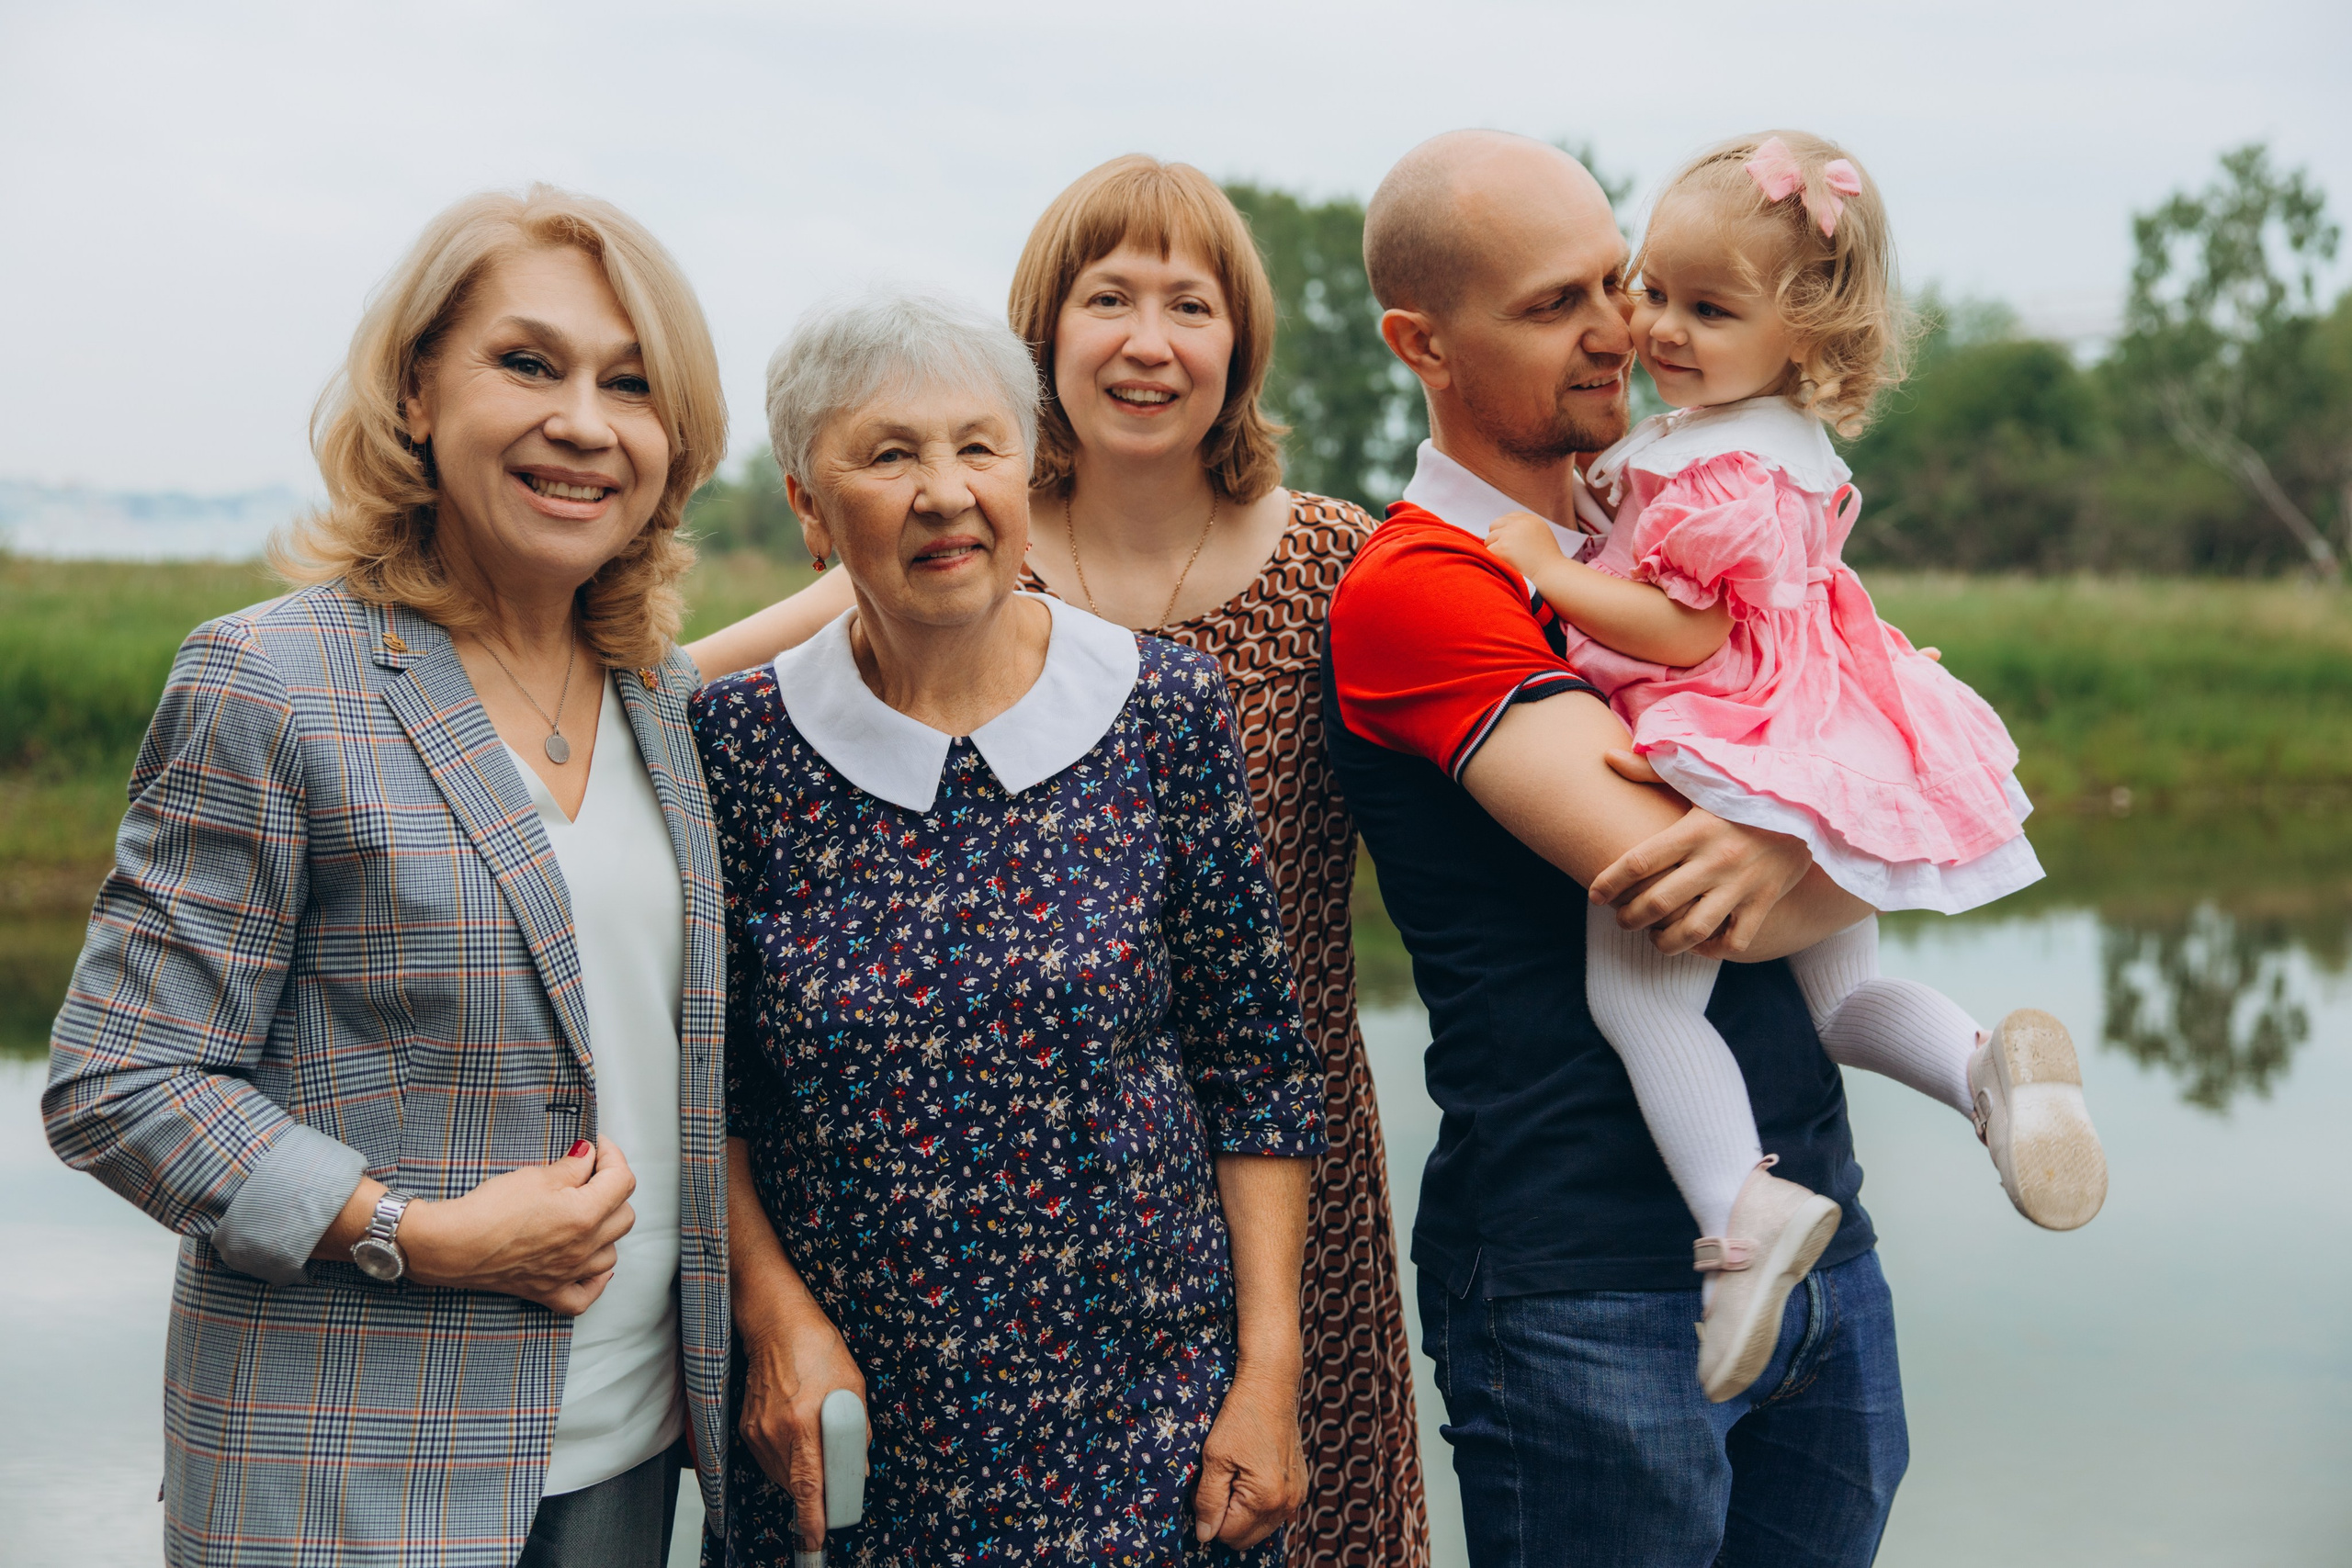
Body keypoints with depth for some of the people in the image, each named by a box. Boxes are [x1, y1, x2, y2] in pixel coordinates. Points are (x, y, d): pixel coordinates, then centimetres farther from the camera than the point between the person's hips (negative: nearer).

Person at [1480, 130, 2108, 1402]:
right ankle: (1989, 1061, -3)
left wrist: (1552, 572, -17)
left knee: (1635, 993, -4)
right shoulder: (1787, 441, 12)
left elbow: (1683, 633, -22)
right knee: (1842, 994, 20)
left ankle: (1742, 1204, -14)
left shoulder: (1719, 471, -21)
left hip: (1725, 767, -10)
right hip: (1819, 756, 10)